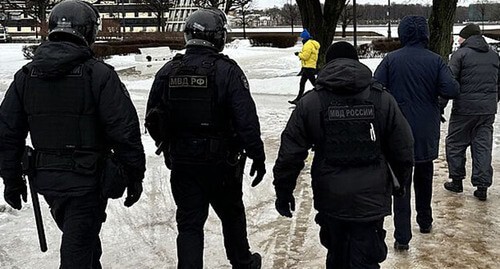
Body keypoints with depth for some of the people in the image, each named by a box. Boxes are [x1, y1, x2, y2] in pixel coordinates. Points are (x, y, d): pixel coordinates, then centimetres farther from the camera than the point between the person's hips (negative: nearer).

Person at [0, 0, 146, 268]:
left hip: (46, 178, 6)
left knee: (82, 236, 26)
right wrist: (135, 177, -5)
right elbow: (125, 132, -16)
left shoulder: (25, 76, 3)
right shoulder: (99, 74, -14)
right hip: (87, 179, -5)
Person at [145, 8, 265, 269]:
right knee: (231, 215, 20)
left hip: (181, 162, 2)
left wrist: (167, 146, 21)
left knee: (189, 223, 11)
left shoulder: (168, 71, -1)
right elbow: (246, 119, -16)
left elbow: (153, 120, 5)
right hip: (221, 161, -2)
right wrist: (257, 156, -7)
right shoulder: (226, 70, -14)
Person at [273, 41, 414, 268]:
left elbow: (290, 154, -4)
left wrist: (283, 192, 8)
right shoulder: (381, 99, -3)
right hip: (370, 199, -1)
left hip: (330, 199, 1)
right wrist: (401, 181, 20)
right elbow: (402, 150, 2)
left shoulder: (310, 101, -5)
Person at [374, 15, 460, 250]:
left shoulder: (391, 59, -7)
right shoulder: (435, 60, -5)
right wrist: (432, 90, 7)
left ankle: (402, 236, -3)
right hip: (427, 132, 2)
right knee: (424, 177, 22)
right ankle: (425, 221, 37)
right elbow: (451, 90, -13)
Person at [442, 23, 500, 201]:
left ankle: (457, 181, 17)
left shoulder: (460, 54, -7)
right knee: (483, 146, 8)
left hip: (464, 109, -5)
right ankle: (482, 186, 7)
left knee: (455, 144, 10)